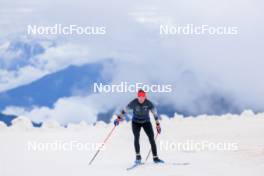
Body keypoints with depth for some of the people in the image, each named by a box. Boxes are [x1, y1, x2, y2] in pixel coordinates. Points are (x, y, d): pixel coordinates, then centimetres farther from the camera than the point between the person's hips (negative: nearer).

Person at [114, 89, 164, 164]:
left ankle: (155, 157, -5)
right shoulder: (133, 103, -20)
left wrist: (158, 124, -6)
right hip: (136, 122, -1)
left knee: (151, 138, -10)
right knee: (136, 137, -21)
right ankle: (138, 156, -13)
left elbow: (155, 113, -9)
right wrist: (118, 118, -24)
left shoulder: (149, 103, -18)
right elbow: (125, 110, -15)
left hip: (146, 122, 1)